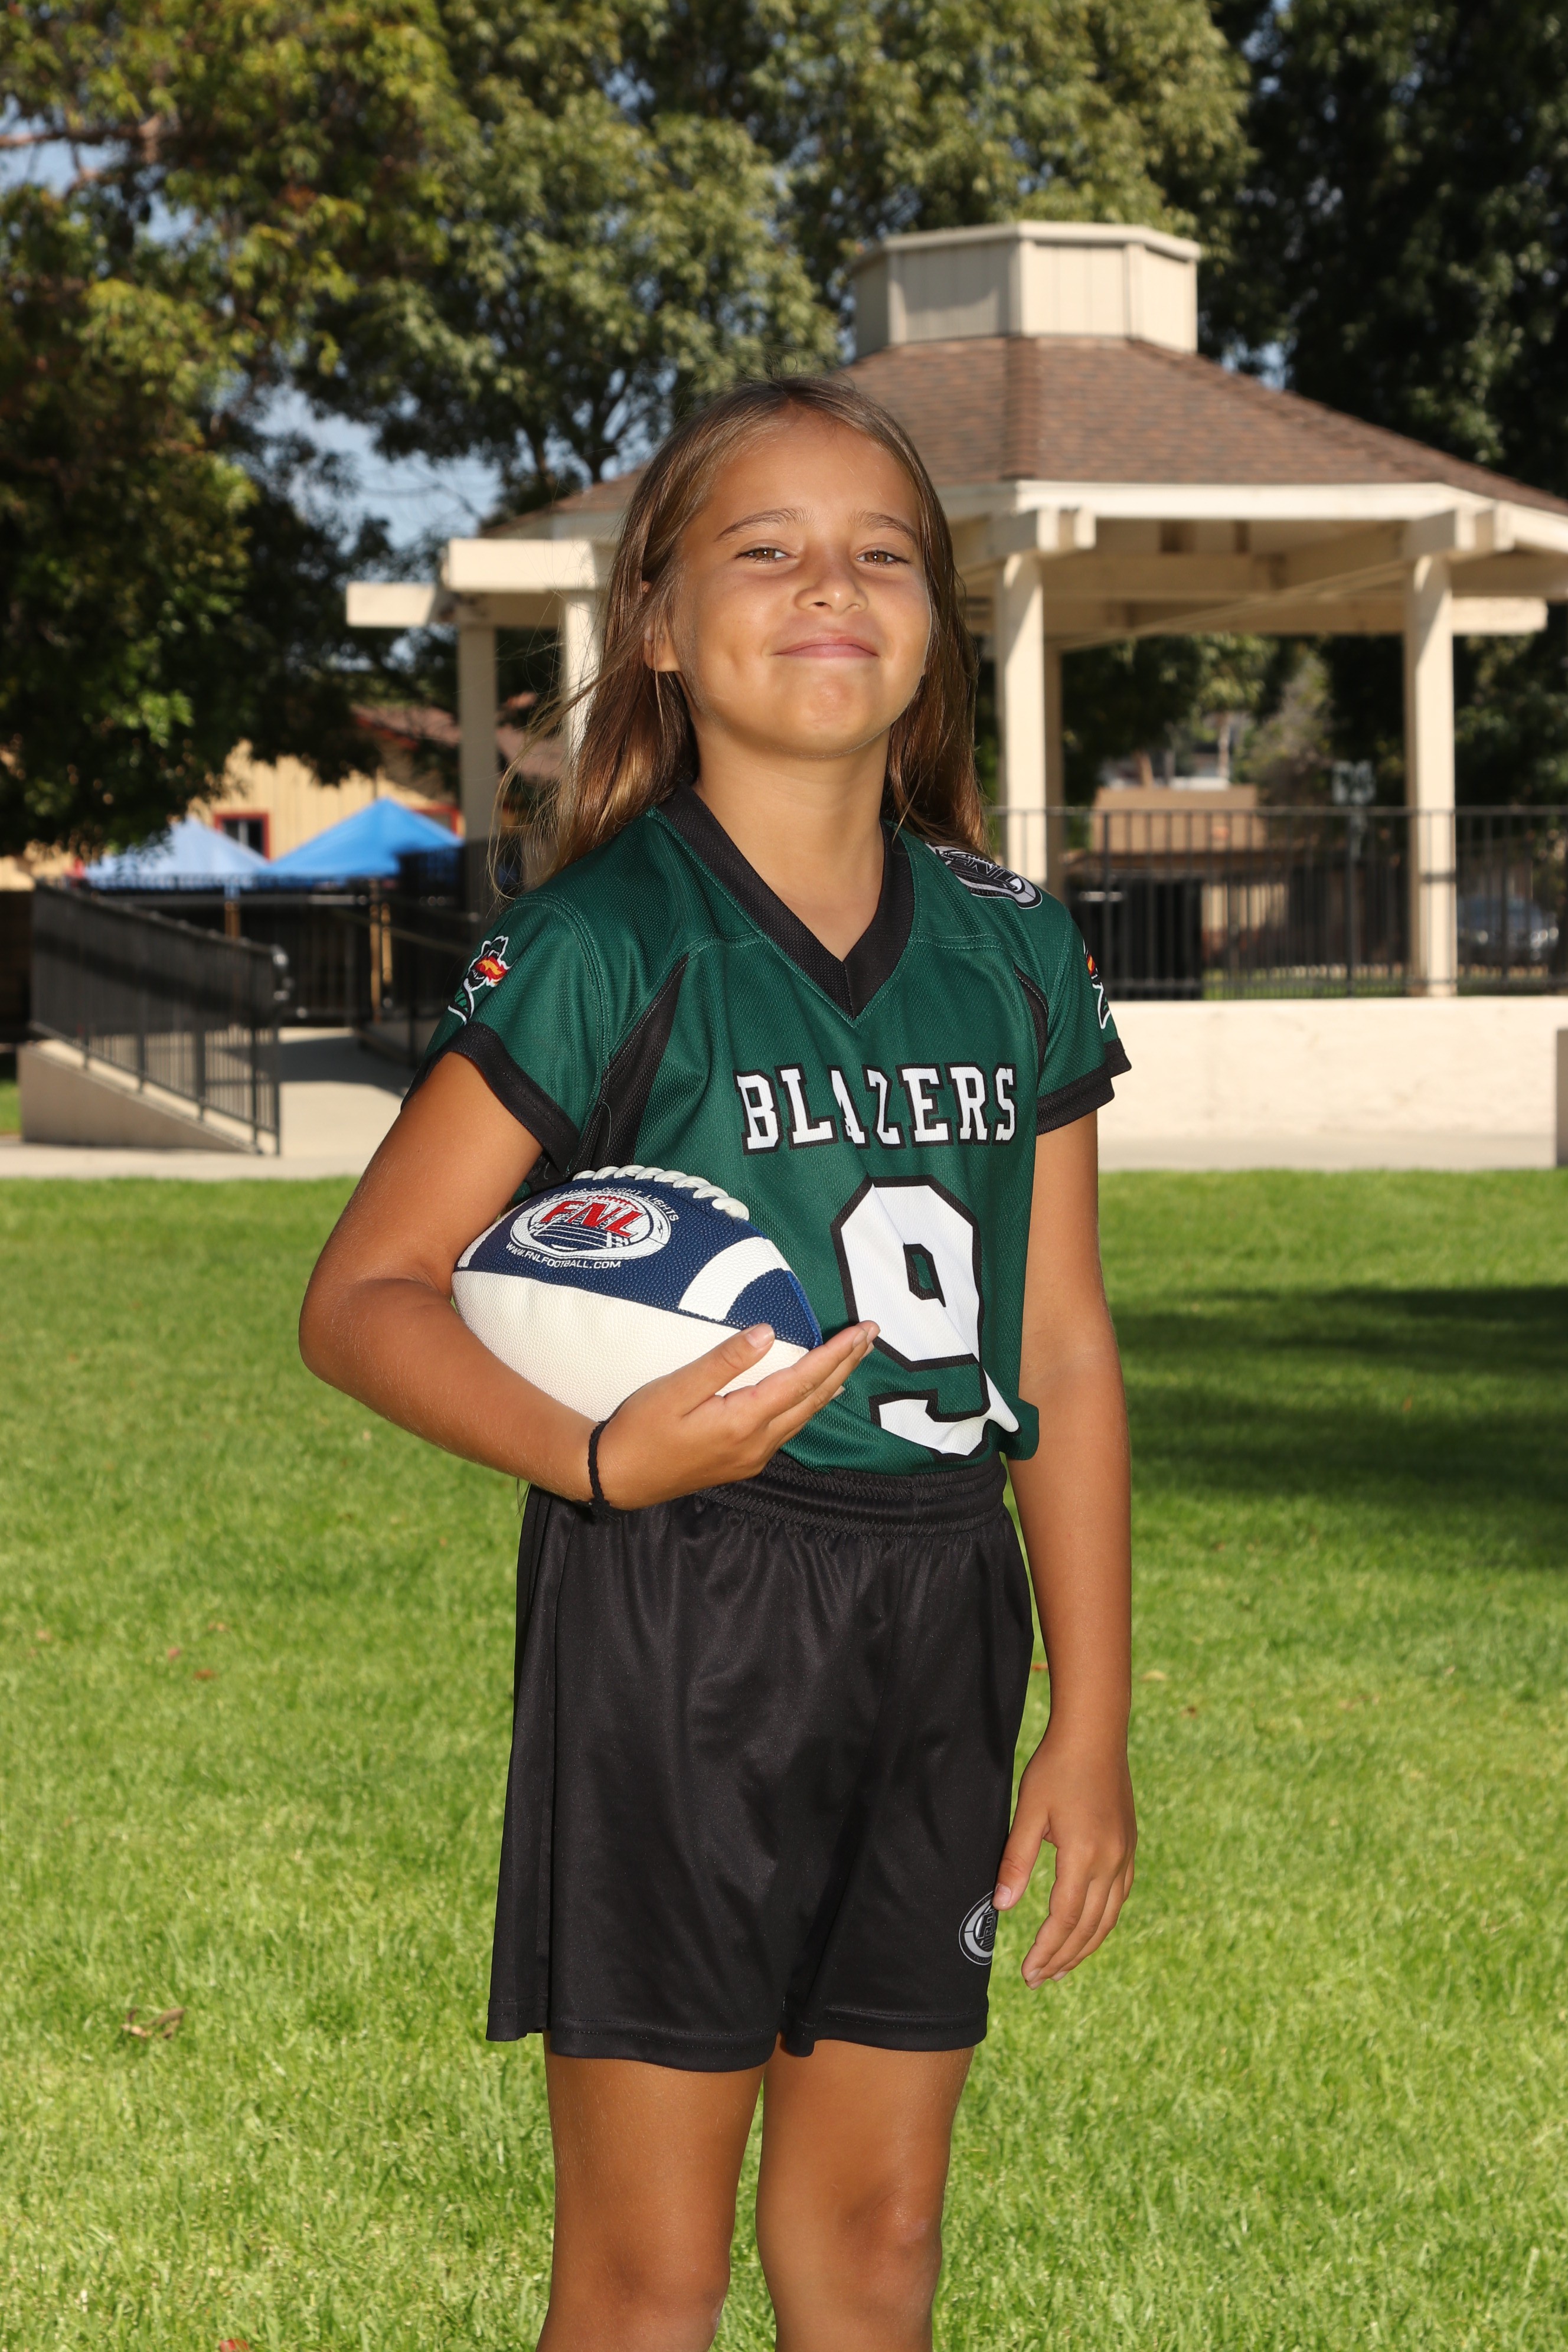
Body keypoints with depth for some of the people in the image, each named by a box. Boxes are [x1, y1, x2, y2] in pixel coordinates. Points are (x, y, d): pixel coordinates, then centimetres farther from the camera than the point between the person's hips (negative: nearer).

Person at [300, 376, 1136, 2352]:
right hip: (673, 1615, -5)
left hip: (939, 1612, 5)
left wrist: (1090, 1720, 8)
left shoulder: (1014, 954, 6)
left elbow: (1061, 1346, 10)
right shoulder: (602, 945, -9)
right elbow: (362, 1298, -8)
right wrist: (598, 1460, -25)